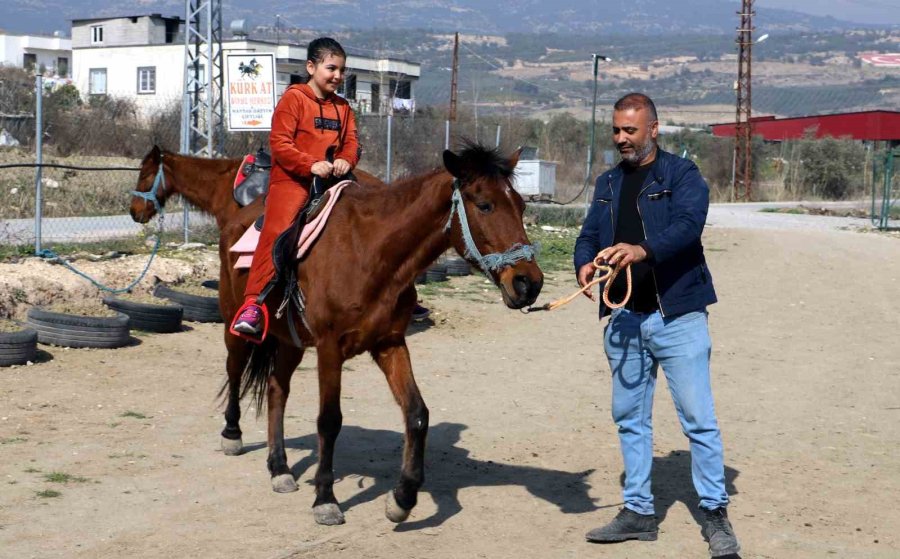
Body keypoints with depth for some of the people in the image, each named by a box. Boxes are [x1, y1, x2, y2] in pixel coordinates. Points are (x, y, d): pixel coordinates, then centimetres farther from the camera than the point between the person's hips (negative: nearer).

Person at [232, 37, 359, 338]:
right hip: (291, 181, -6)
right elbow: (279, 143, -9)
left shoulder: (343, 107, 19)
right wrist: (311, 164, -22)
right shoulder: (294, 99, -2)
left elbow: (351, 142, 13)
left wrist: (345, 160, -11)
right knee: (276, 232, -21)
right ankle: (253, 305, -24)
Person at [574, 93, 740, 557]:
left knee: (698, 418, -4)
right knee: (629, 418, 12)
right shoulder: (608, 184, 15)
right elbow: (589, 234, 7)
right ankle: (638, 511, 22)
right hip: (623, 319, 6)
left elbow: (688, 223, -21)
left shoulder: (681, 175, -4)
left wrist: (643, 249, -39)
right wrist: (584, 264, -17)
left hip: (676, 315, -6)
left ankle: (715, 513, 5)